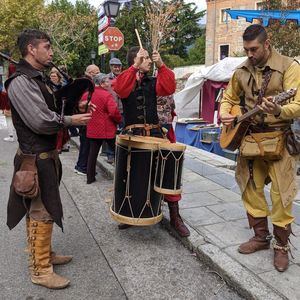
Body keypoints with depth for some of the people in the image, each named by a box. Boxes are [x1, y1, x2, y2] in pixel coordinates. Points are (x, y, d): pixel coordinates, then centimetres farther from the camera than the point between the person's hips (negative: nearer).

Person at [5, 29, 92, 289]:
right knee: (42, 213, -2)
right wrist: (71, 120, -10)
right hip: (36, 158, -10)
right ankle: (40, 270, 12)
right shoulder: (21, 82, -17)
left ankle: (44, 253, 33)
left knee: (42, 209, 18)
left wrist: (69, 115, 4)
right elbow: (40, 121, -23)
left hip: (46, 155, 10)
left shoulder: (39, 78, 14)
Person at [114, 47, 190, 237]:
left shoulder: (152, 82, 14)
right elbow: (120, 89, -18)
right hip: (132, 134, -2)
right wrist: (135, 67, -26)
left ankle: (175, 216, 9)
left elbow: (169, 88, -5)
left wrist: (161, 66, -14)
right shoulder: (125, 80, 6)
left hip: (154, 133, 2)